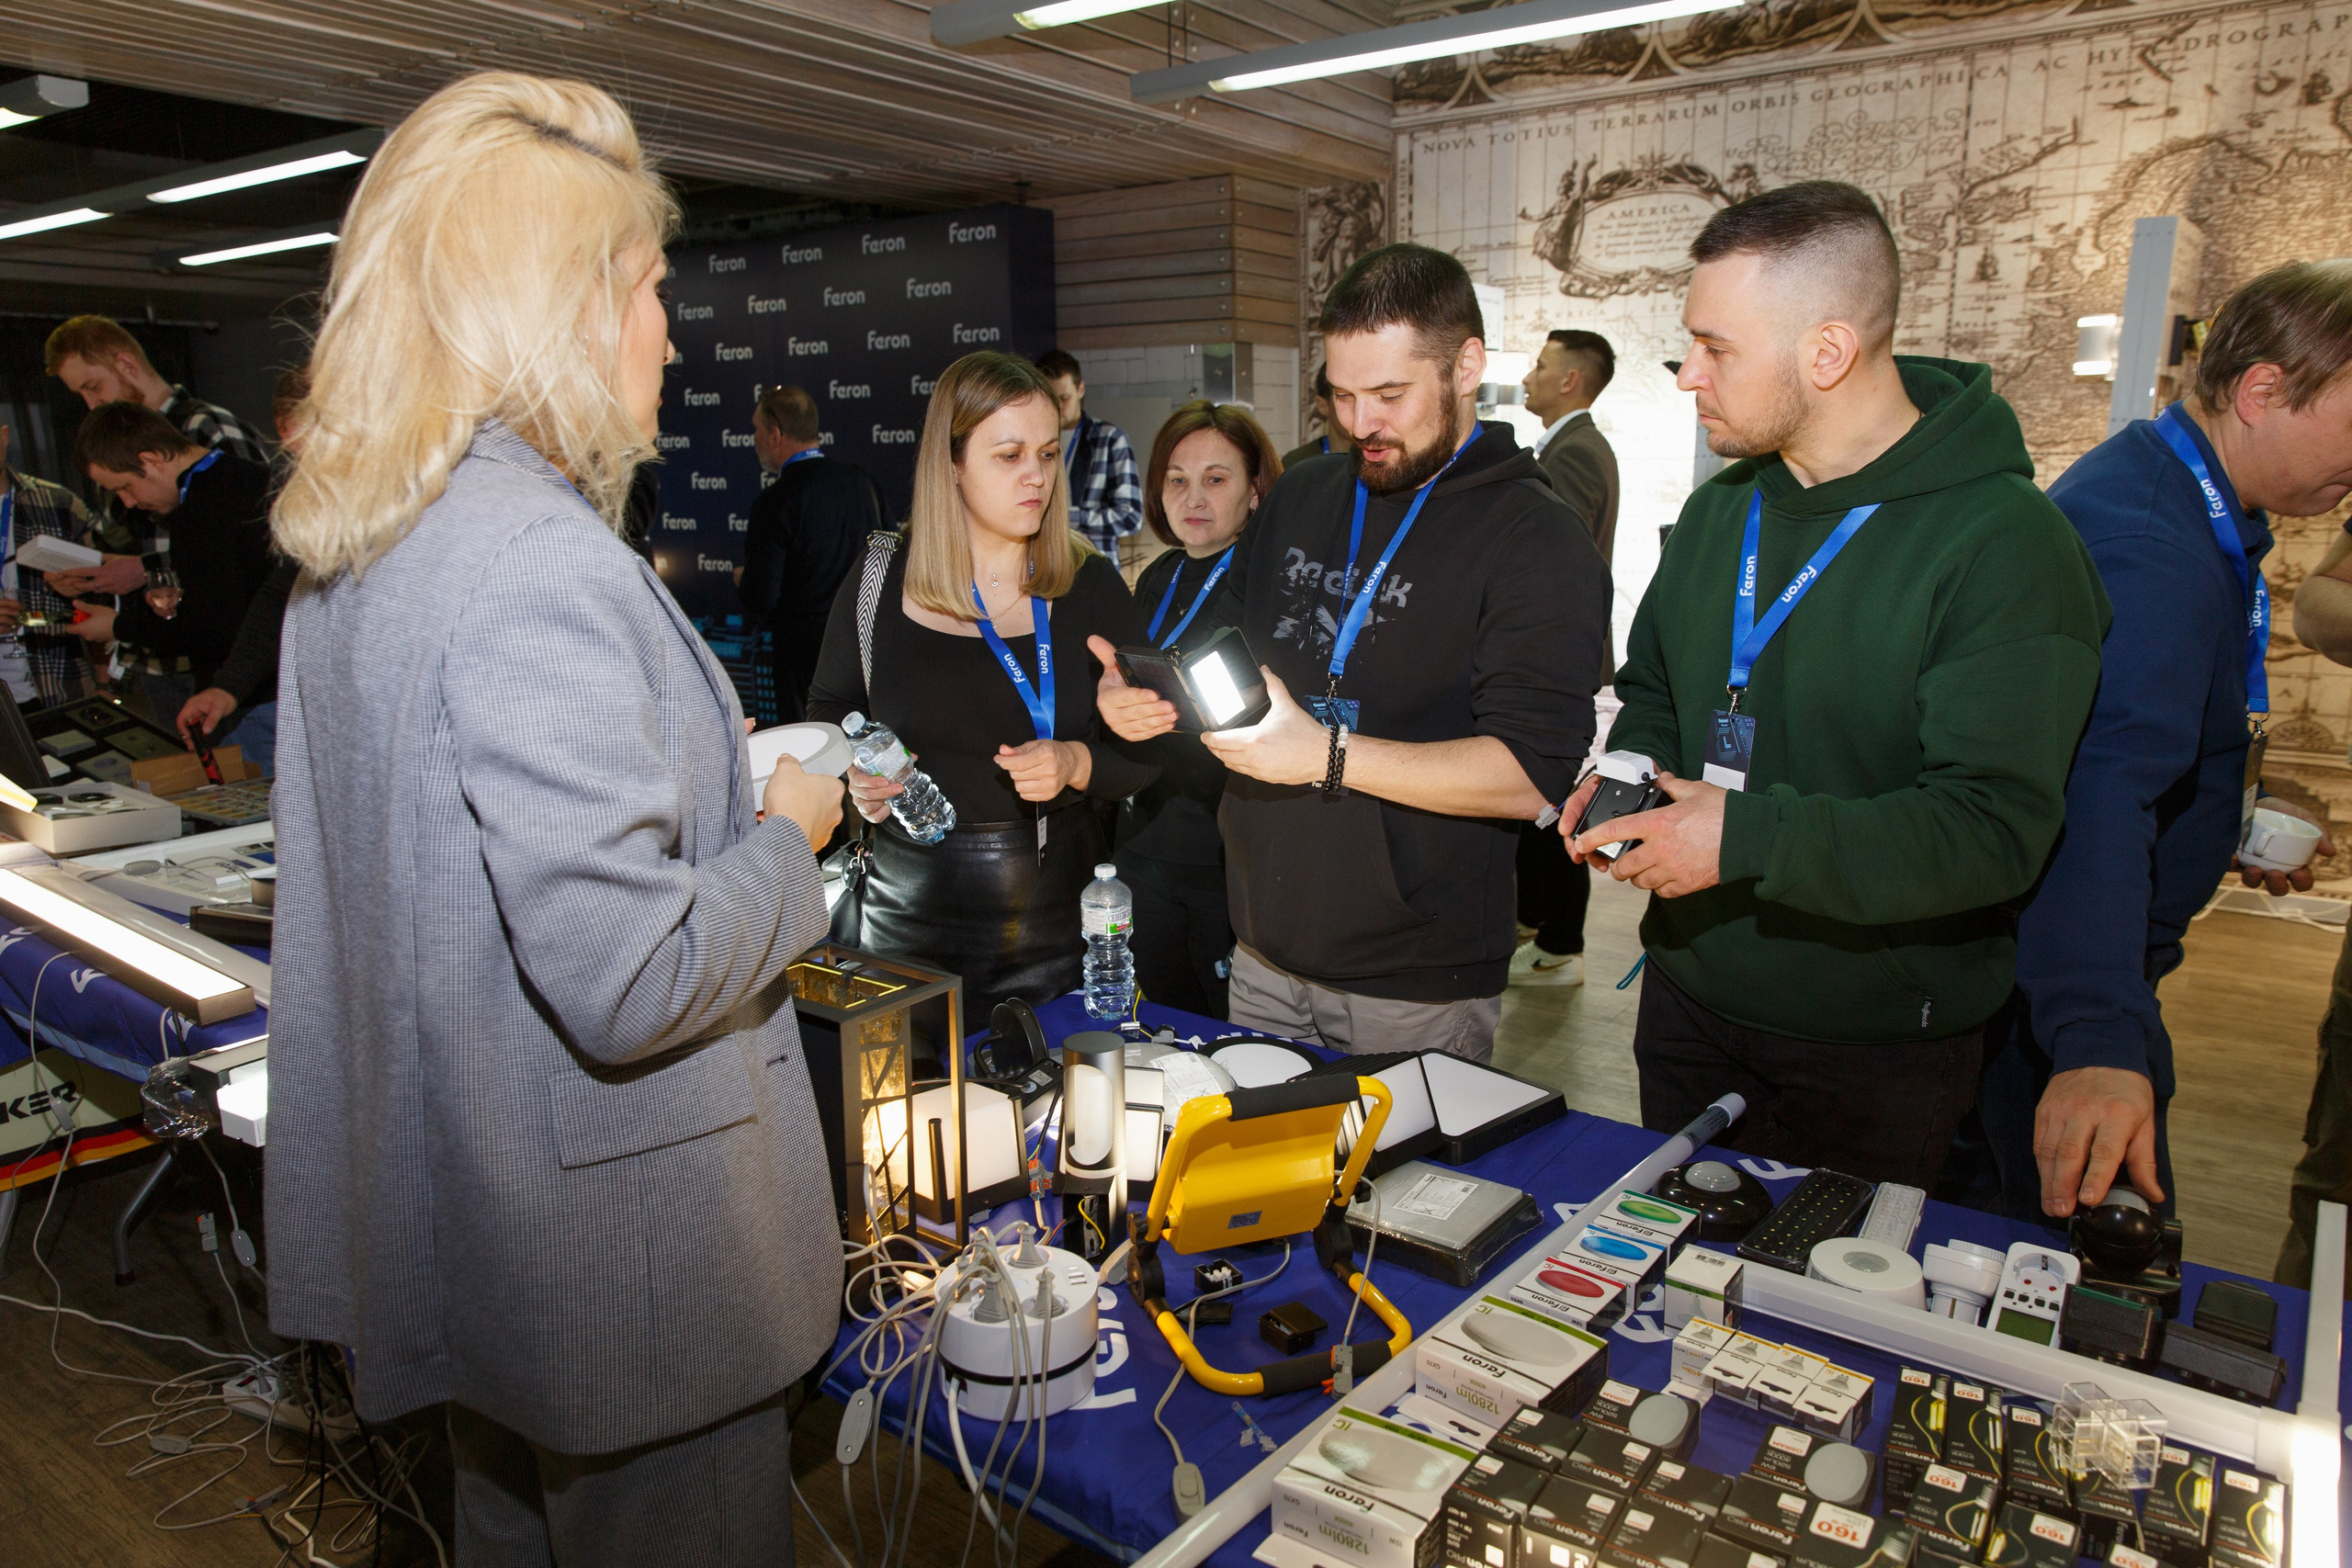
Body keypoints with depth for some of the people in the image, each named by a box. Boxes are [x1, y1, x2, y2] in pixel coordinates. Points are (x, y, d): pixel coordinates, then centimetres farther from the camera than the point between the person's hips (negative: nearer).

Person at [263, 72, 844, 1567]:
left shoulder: (358, 550, 5)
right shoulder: (545, 565, -26)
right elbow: (627, 981, -29)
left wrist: (725, 790, 15)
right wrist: (786, 839, -12)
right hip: (618, 1267, -9)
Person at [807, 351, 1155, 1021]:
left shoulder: (1091, 587, -1)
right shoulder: (880, 580, 0)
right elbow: (827, 712, 11)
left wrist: (1077, 763, -20)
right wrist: (855, 777, -9)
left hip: (1052, 913, 0)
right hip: (906, 909, 0)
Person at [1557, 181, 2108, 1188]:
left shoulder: (2006, 543, -19)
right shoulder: (1718, 512, 4)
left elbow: (1993, 825, -26)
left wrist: (1750, 836, -33)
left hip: (1878, 1058, -6)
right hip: (1688, 1005, 6)